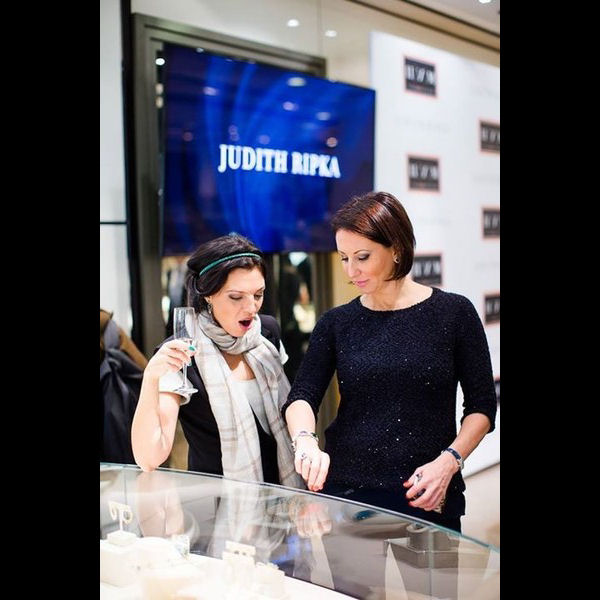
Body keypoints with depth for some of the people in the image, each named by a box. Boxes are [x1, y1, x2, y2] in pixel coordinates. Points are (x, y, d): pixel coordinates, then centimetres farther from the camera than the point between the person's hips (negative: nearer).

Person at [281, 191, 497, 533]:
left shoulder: (454, 313, -2)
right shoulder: (337, 324, 5)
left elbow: (482, 406, 1)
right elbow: (302, 396, -5)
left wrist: (448, 461, -13)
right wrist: (305, 441, -26)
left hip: (428, 495, -1)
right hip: (345, 488, 2)